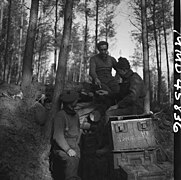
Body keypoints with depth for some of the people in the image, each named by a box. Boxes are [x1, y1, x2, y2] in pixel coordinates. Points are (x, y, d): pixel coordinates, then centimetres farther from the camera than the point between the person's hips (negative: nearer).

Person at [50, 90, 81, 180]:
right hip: (61, 148, -6)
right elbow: (58, 136, -15)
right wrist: (68, 149, -19)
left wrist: (76, 144, 12)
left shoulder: (75, 115, 13)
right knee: (71, 161, -23)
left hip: (73, 147, 6)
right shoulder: (60, 115, -11)